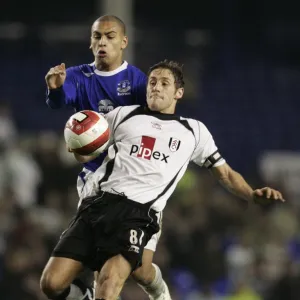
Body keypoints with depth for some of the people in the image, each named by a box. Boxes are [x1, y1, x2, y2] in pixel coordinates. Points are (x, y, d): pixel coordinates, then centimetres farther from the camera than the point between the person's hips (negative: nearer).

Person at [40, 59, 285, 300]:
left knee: (110, 280, -32)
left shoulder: (194, 130, 20)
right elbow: (84, 154, 24)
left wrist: (253, 195, 4)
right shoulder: (123, 115, 20)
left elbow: (225, 173, 23)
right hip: (97, 201, 2)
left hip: (138, 213, -2)